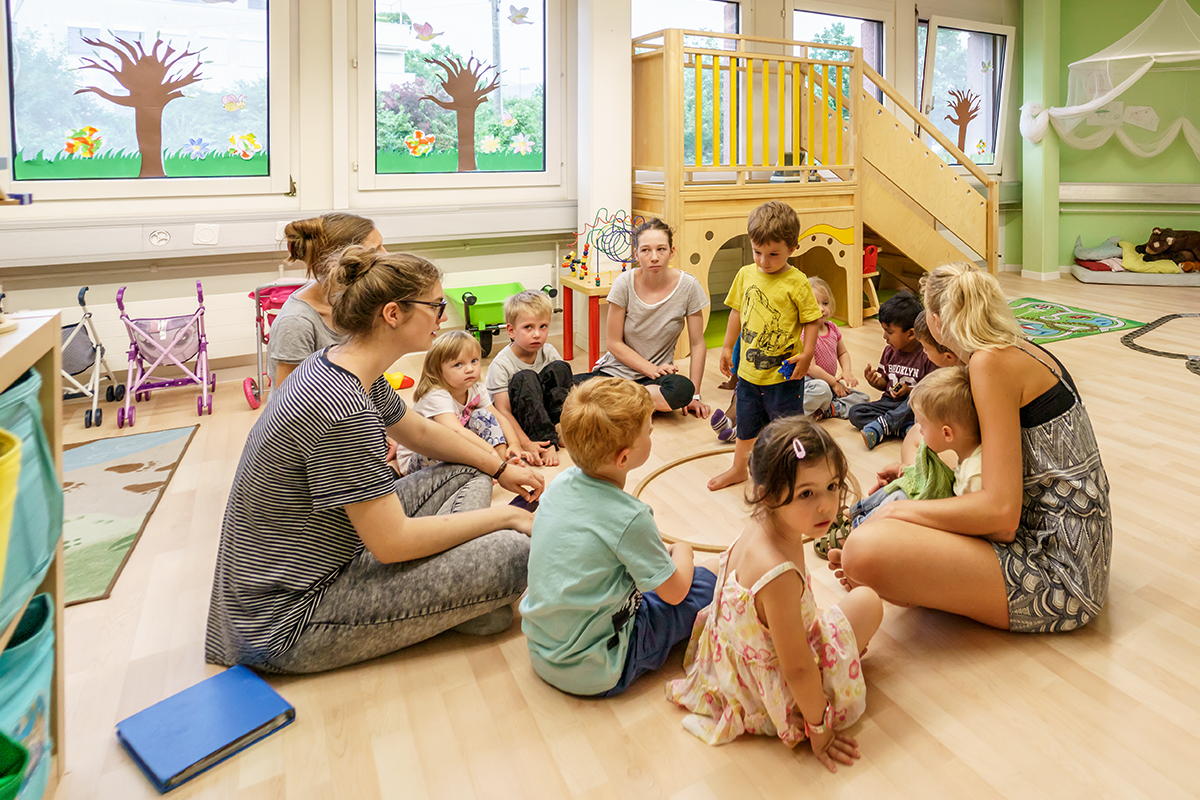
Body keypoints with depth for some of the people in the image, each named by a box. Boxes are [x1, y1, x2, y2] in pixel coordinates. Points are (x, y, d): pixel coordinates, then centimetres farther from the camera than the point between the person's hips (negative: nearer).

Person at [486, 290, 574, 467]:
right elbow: (503, 411, -23)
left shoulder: (548, 352, -5)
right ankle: (546, 442, -34)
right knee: (525, 378, -31)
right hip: (517, 419, -4)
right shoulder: (501, 364, -20)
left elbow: (568, 387, -7)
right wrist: (526, 444, -34)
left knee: (559, 368, -16)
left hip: (546, 411, 4)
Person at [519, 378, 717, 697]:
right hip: (593, 673, -7)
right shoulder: (630, 518, -24)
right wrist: (682, 550, 11)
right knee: (705, 584, 0)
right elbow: (674, 593, -11)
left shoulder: (560, 482, -5)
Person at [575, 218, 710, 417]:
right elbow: (614, 343, -3)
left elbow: (697, 344, -2)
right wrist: (653, 370, -14)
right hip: (616, 370, -1)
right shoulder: (624, 283, -9)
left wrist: (694, 396, -7)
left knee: (683, 389, -36)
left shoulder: (688, 286, -9)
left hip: (656, 378, 1)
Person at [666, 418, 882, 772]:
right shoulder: (780, 575, -40)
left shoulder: (759, 528, -15)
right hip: (771, 694, -8)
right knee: (867, 602, -5)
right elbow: (797, 669, -29)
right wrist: (818, 728, -13)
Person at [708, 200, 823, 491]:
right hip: (749, 369, 5)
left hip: (784, 373, -5)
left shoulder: (797, 282, -14)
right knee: (745, 423, 22)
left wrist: (806, 353, -19)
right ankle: (738, 469, 41)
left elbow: (812, 319, -10)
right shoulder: (745, 274, 1)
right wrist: (727, 348, 13)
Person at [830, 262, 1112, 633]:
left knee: (863, 550, -30)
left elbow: (1001, 511, -25)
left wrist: (898, 511, -13)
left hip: (1057, 571, -10)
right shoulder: (1025, 352, 11)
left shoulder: (991, 361, -18)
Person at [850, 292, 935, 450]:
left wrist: (910, 391, -24)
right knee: (855, 413, -15)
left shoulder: (926, 355, -12)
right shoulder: (890, 351, 7)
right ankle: (904, 429, -29)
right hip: (890, 401, 6)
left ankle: (879, 426, -39)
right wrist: (875, 382, -7)